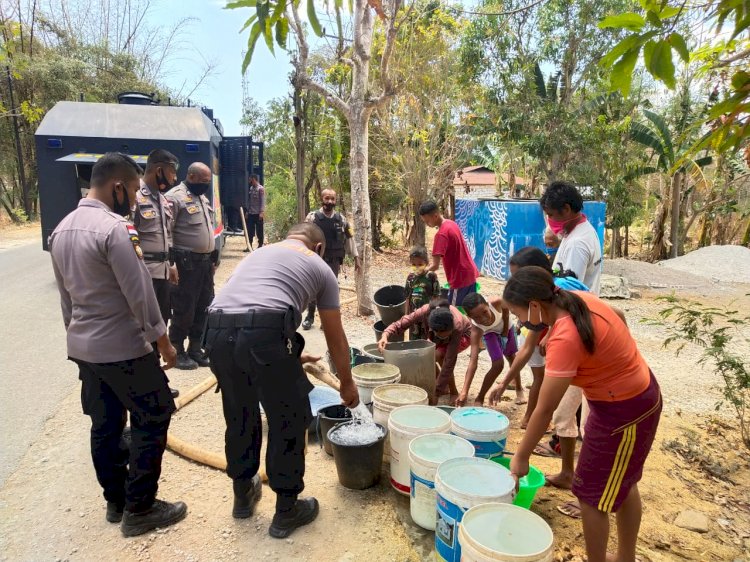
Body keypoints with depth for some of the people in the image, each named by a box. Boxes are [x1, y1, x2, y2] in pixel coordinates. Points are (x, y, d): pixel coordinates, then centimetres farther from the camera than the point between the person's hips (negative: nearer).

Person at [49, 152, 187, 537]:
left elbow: (66, 294, 15)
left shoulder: (61, 230, 8)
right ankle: (139, 509, 13)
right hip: (124, 348, -9)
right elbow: (139, 294, -20)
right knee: (151, 422, 5)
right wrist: (163, 342, -10)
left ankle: (115, 501, 30)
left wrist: (78, 334, 23)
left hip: (82, 347, 9)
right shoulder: (113, 229, -21)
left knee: (105, 426, 17)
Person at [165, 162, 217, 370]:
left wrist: (212, 259, 19)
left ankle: (195, 348, 23)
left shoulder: (203, 198, 17)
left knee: (203, 308, 12)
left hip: (205, 261, 8)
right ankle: (177, 352, 12)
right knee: (184, 310, -2)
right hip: (186, 263, -8)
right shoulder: (175, 197, -11)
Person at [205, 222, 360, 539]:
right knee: (289, 422, 15)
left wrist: (289, 356, 55)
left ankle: (243, 495, 46)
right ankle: (287, 511, 30)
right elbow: (335, 336, 25)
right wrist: (347, 383, 39)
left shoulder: (259, 253, 35)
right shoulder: (319, 267, 21)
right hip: (264, 334, -6)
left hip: (217, 331, 6)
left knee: (239, 417, 26)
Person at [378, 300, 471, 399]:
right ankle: (444, 388, 6)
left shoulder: (457, 326, -43)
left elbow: (449, 362, -39)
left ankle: (454, 392, -10)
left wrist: (437, 390, -38)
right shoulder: (425, 311, -39)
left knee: (439, 355, -30)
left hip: (463, 335, -4)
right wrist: (385, 336, -52)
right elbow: (400, 324, -31)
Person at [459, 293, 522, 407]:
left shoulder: (497, 302, -44)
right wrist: (464, 391, -54)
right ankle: (479, 399, -1)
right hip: (489, 333, -3)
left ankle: (519, 389, 42)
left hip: (505, 326, 3)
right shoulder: (476, 329, -43)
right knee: (498, 365, -17)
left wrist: (505, 331, -11)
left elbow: (506, 309, -16)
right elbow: (473, 361, -47)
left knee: (512, 358, 16)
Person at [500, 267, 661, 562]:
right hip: (638, 393, 10)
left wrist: (521, 457, -15)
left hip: (624, 410, -9)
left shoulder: (565, 338, -33)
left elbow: (545, 409, -26)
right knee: (622, 484, 25)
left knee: (592, 496, 8)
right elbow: (618, 317, 13)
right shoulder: (578, 298, -8)